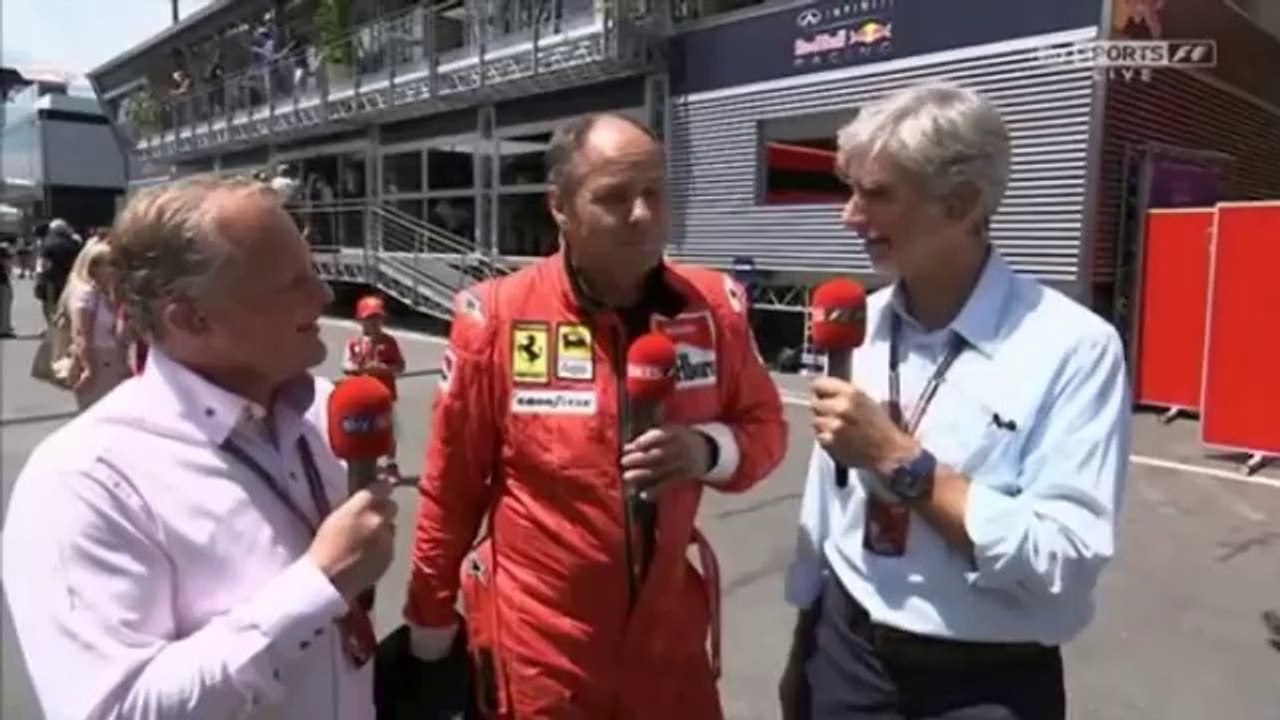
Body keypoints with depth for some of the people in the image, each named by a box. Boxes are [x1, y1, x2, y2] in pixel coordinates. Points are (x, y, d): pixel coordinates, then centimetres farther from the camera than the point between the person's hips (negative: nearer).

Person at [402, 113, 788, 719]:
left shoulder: (714, 306, -7)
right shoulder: (498, 316, -16)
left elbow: (764, 427, 4)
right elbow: (452, 482, -7)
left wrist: (708, 449, -18)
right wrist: (430, 620, 3)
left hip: (669, 628, 3)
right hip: (538, 644, -2)